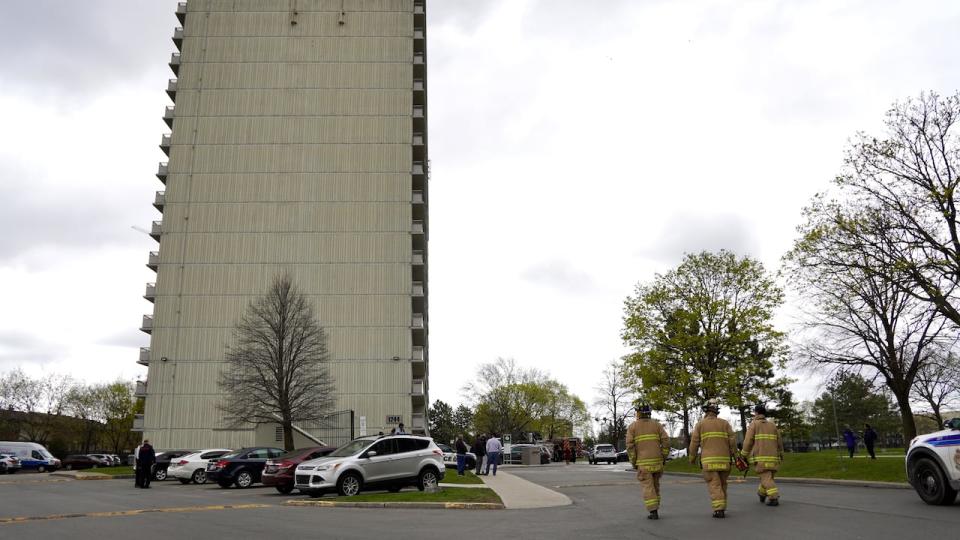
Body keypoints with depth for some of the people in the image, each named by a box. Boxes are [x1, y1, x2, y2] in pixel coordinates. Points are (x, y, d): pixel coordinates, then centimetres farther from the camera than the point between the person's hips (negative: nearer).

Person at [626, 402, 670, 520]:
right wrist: (664, 457, 6)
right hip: (656, 460, 3)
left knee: (648, 487, 0)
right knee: (655, 485, 18)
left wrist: (633, 462, -1)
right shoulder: (656, 424, 6)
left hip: (643, 462, -3)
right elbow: (666, 441, -3)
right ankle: (654, 508, 21)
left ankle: (653, 512, -8)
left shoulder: (632, 426, -1)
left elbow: (630, 445, -9)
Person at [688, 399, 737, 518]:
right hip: (724, 459, 3)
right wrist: (735, 456, 8)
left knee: (714, 485, -3)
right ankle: (722, 508, 17)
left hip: (709, 460, -3)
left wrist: (692, 458, 13)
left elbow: (694, 443, 1)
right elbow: (732, 440, 1)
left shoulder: (700, 424, 3)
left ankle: (719, 510, -12)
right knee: (722, 484, 16)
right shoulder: (725, 423, 9)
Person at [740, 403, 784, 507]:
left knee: (766, 478, -6)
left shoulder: (753, 424, -2)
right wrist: (781, 456, 25)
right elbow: (779, 442, 13)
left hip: (761, 458, -5)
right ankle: (762, 494, 35)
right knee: (767, 476, 20)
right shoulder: (773, 425, 12)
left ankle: (774, 498, -18)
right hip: (772, 457, 5)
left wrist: (743, 456, -1)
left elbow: (748, 442, -8)